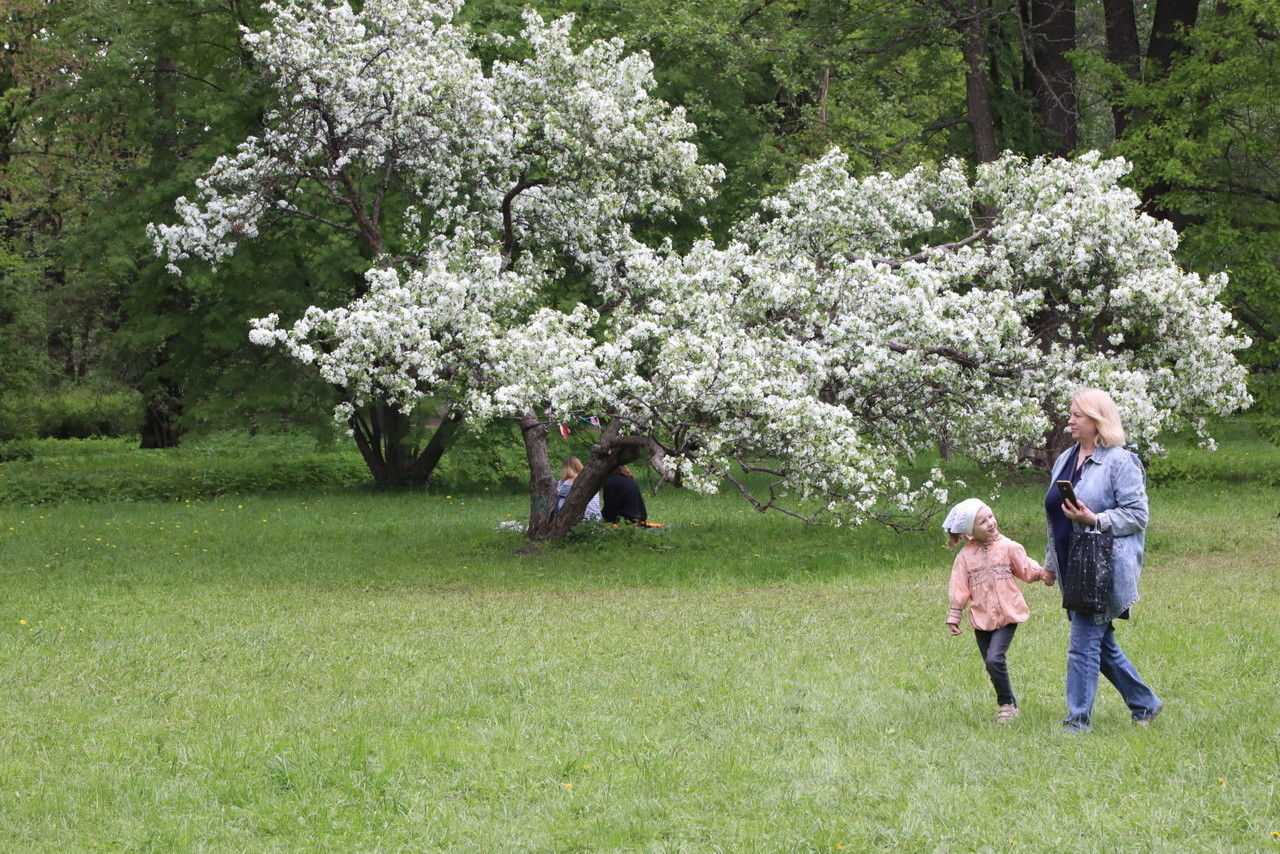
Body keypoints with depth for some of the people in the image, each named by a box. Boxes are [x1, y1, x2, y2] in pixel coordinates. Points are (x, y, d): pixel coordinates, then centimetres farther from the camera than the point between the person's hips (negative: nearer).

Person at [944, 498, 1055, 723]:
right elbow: (959, 589, 6)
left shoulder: (1008, 547, -1)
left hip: (1007, 614, -3)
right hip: (981, 618, 3)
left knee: (994, 658, -17)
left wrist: (1042, 574, -15)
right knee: (990, 663, 5)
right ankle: (1007, 703, 21)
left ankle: (1007, 703, -3)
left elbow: (1026, 568, 3)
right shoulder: (965, 556, 2)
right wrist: (954, 617, 5)